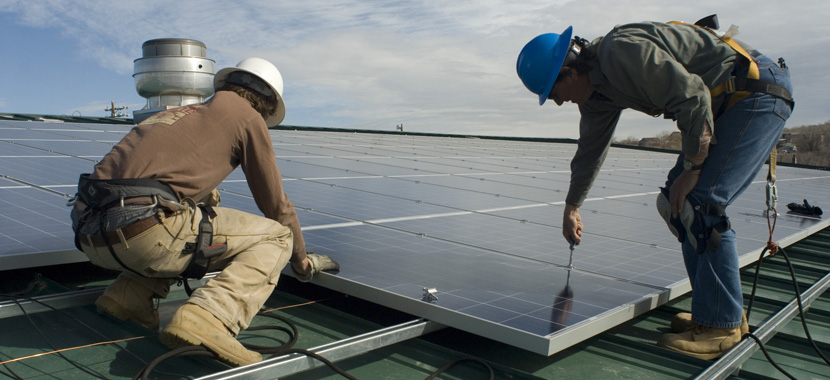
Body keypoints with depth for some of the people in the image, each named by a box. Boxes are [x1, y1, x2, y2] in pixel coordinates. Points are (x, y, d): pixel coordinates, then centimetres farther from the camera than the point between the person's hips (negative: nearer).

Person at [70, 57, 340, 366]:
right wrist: (301, 259, 32)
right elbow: (275, 203, 17)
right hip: (144, 231, -8)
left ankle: (129, 294, 18)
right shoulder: (248, 117, 12)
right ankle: (206, 318, -19)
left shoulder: (182, 112, 32)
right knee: (275, 239, 6)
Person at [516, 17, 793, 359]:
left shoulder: (621, 52, -23)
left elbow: (693, 97, -27)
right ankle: (724, 311, 14)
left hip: (758, 92, -10)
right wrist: (571, 208, 34)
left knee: (700, 204, -18)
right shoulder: (596, 90, 8)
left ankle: (720, 325, -6)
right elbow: (590, 150, 22)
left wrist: (691, 168, -18)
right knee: (675, 203, 6)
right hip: (725, 103, 10)